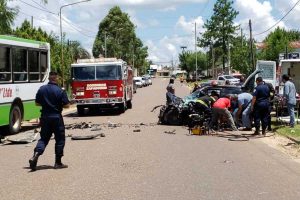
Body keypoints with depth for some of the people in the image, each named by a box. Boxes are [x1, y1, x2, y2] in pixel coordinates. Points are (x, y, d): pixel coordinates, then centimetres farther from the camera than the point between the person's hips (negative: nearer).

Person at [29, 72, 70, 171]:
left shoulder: (42, 89, 1)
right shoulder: (60, 91, -12)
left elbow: (37, 103, 9)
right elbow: (66, 105, -11)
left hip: (45, 117, 4)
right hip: (56, 117, -4)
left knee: (44, 138, 13)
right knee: (60, 139, 7)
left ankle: (35, 156, -8)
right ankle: (58, 162, 10)